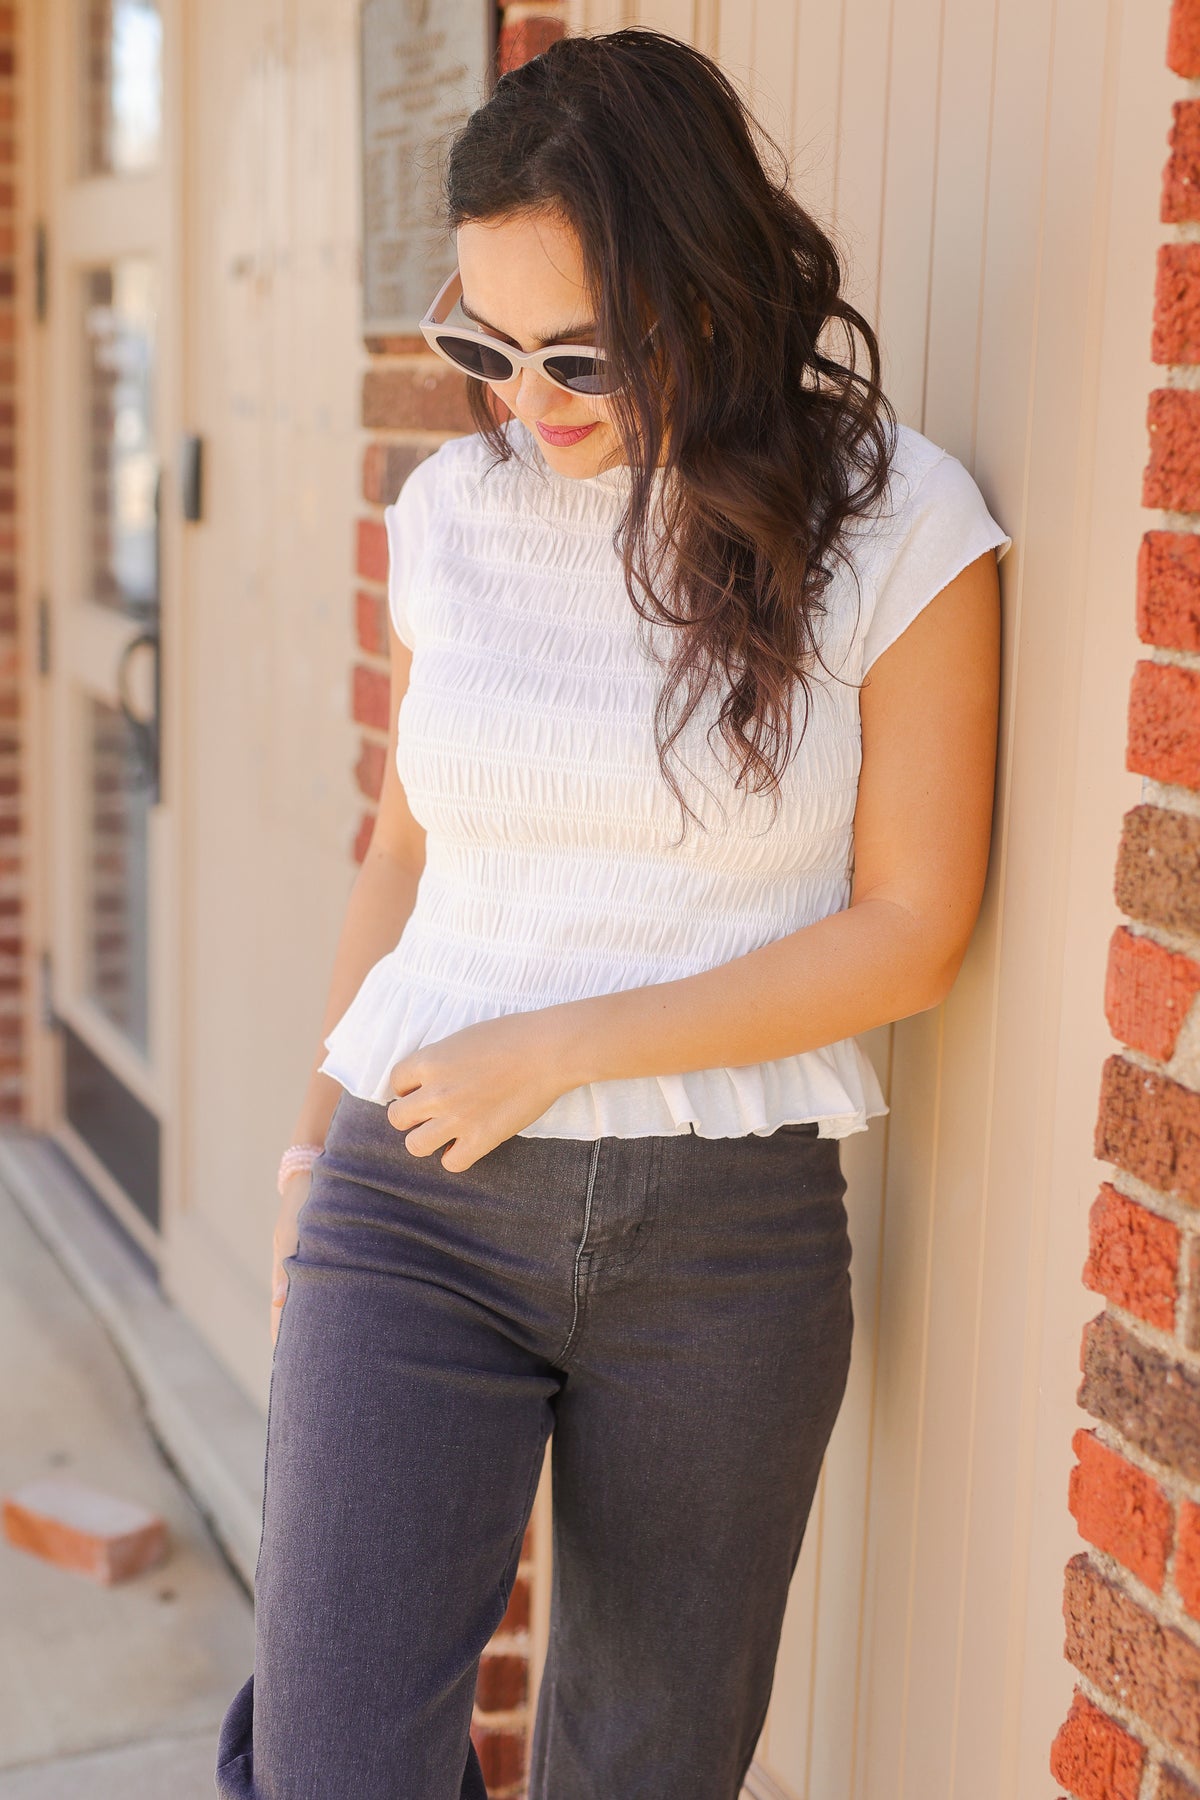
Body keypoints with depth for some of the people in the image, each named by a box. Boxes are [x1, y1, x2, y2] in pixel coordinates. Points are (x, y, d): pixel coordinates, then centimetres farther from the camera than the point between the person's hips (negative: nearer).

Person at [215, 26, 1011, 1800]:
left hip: (725, 1232, -1)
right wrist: (320, 1135, 19)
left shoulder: (896, 523, -6)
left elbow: (910, 931, -8)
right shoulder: (456, 510, 4)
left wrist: (564, 1048, -13)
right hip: (416, 1205, 2)